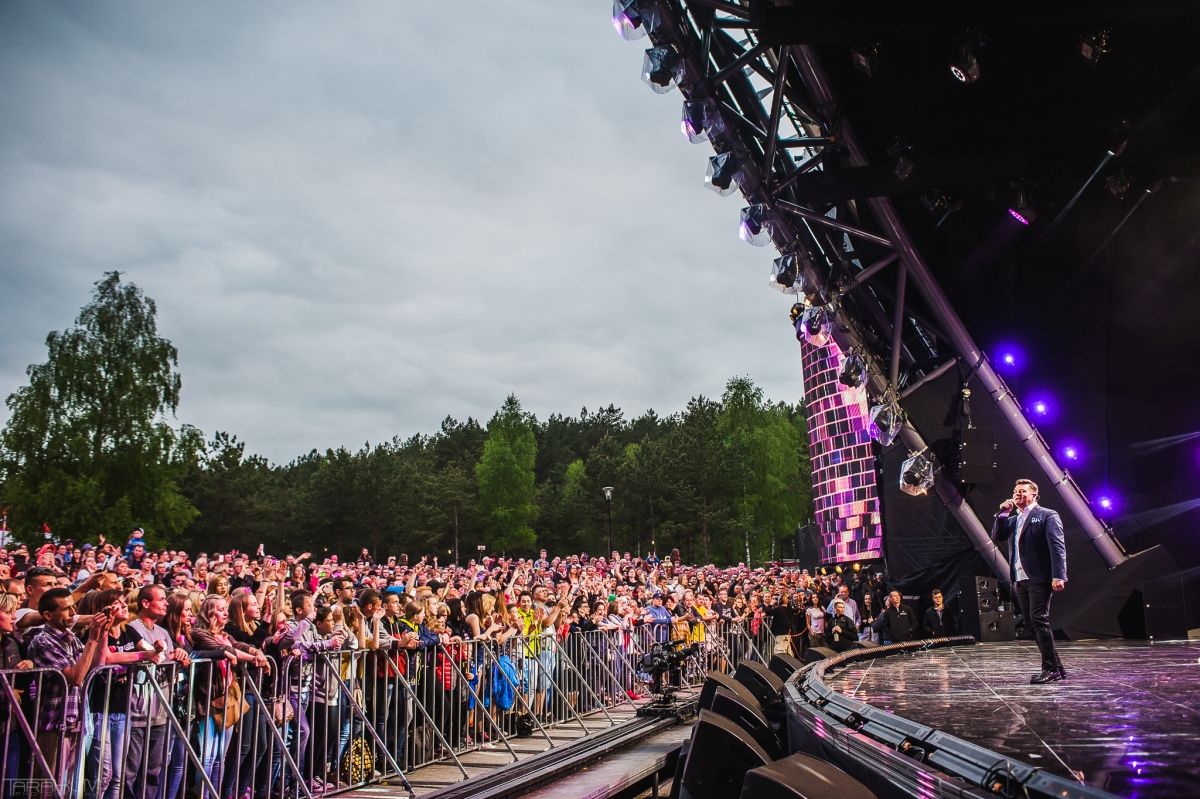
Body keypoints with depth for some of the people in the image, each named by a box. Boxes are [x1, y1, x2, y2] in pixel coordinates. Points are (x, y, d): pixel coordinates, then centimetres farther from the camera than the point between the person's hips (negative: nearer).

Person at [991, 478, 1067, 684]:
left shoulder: (1047, 515, -1)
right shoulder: (1012, 520, 20)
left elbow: (1057, 547, -10)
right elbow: (996, 536, 11)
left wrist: (1058, 576, -19)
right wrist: (1003, 513, 3)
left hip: (1039, 578, -7)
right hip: (1019, 580, 7)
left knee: (1039, 621, -12)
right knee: (1032, 624, 7)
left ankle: (1050, 668, -7)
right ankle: (1056, 668, 14)